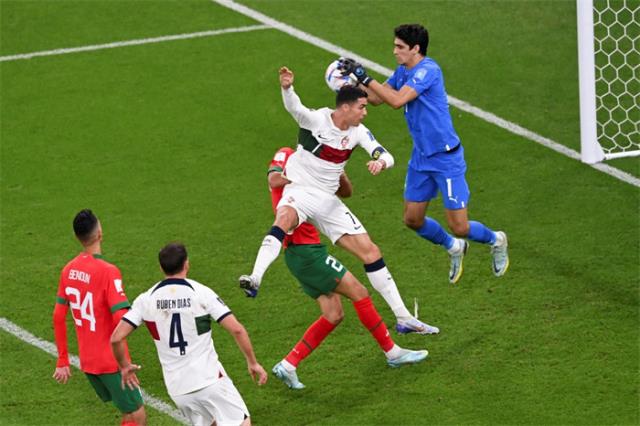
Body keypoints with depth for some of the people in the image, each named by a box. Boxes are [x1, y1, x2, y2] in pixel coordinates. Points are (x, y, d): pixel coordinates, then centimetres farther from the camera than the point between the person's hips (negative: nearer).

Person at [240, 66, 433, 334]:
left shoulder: (358, 132, 0)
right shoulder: (316, 119, -16)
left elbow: (386, 156, -3)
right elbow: (294, 108, -35)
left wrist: (380, 162, -28)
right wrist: (286, 87, -57)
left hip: (328, 201, 6)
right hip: (299, 191, -5)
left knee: (370, 251, 3)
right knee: (285, 218, -42)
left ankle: (403, 318, 12)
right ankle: (255, 279, -55)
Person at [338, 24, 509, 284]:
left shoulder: (427, 70, -22)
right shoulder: (403, 71, 6)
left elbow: (397, 100, -31)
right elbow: (376, 98, 10)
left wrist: (365, 77, -27)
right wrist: (354, 80, -6)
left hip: (445, 157, -9)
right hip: (421, 157, 9)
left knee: (459, 227, -5)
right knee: (412, 219, 11)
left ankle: (496, 241, 27)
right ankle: (454, 248, 36)